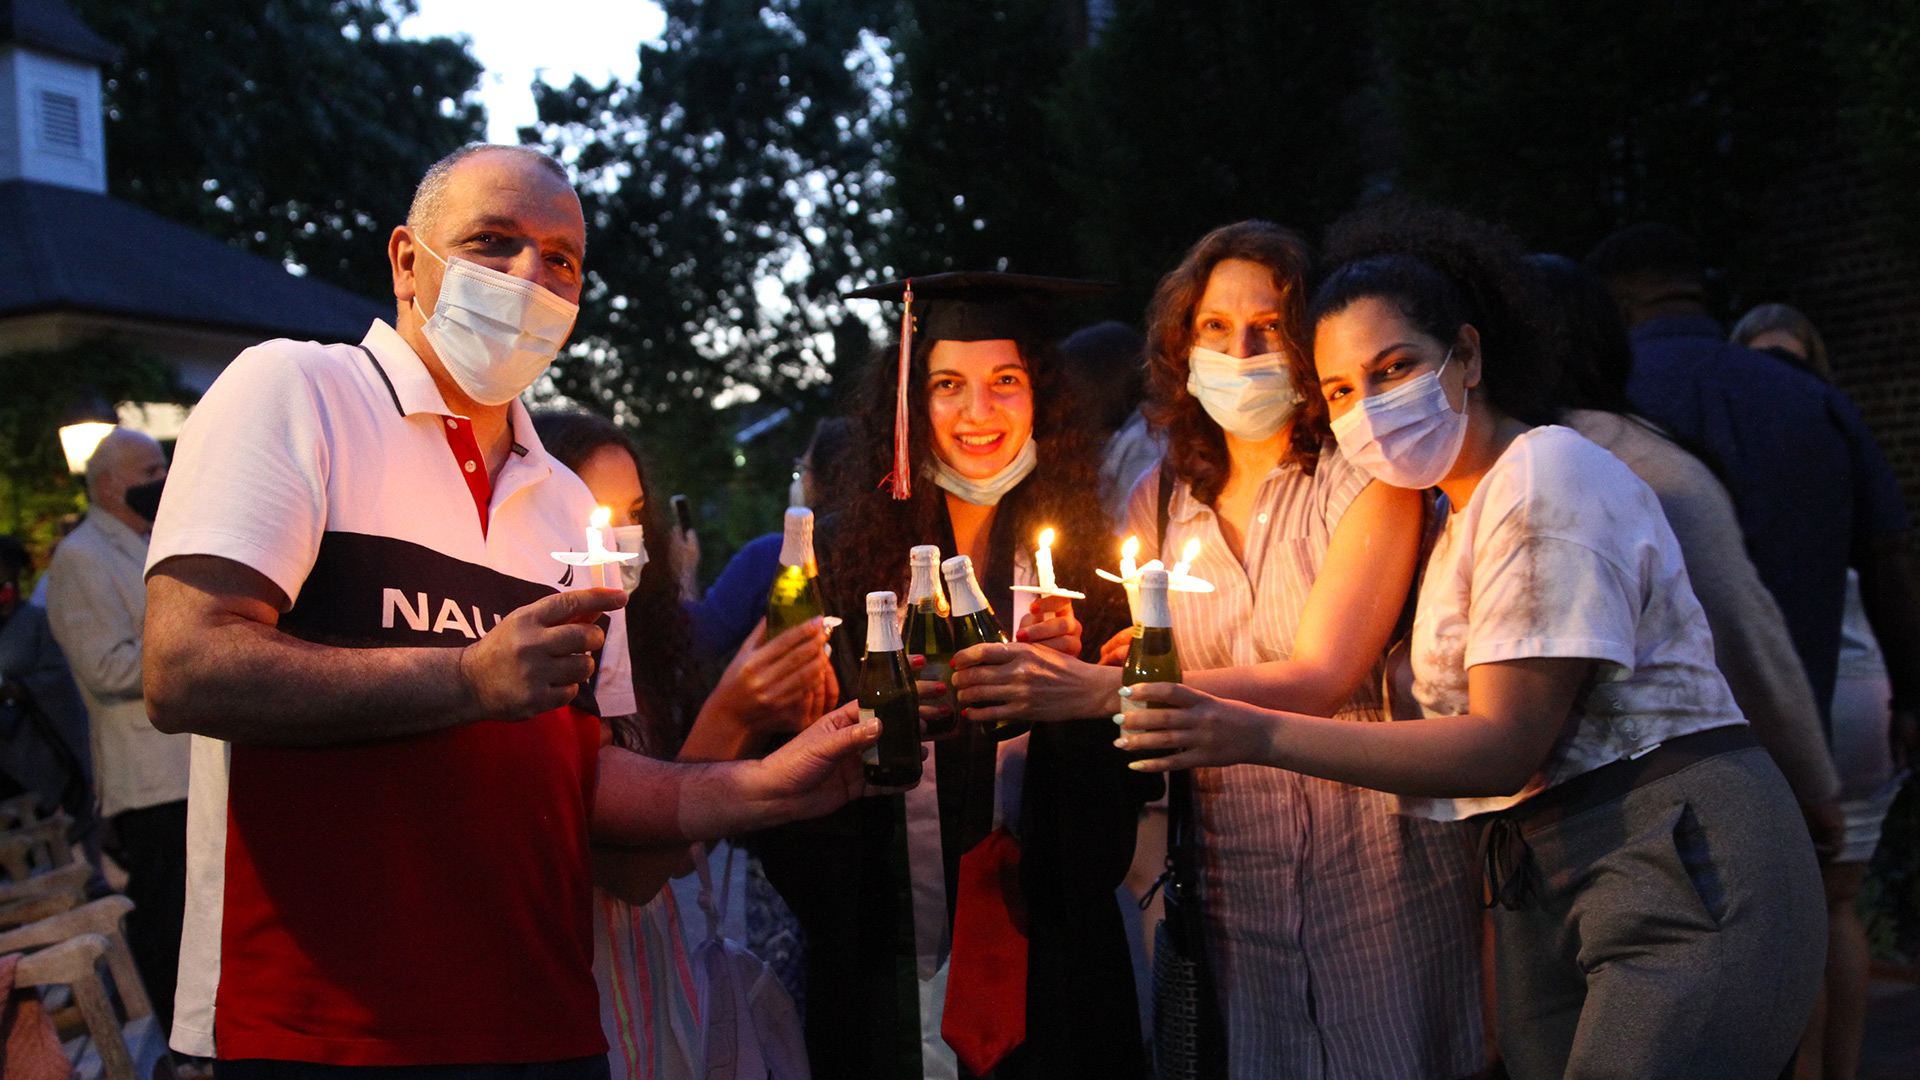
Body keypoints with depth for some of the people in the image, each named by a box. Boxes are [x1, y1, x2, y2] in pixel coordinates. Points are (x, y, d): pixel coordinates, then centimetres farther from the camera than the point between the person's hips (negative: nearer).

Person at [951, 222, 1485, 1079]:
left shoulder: (1366, 478, -7)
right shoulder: (1159, 500, 7)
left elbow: (1320, 680, -19)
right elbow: (1138, 670, 9)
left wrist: (1103, 692, -29)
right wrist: (1059, 663, -15)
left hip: (1372, 864, -3)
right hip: (1226, 871, 3)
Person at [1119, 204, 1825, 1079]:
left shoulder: (1547, 475, -10)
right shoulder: (1463, 514, 18)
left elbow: (1508, 745, -17)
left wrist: (1260, 736, -22)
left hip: (1681, 874, -8)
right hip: (1540, 892, 8)